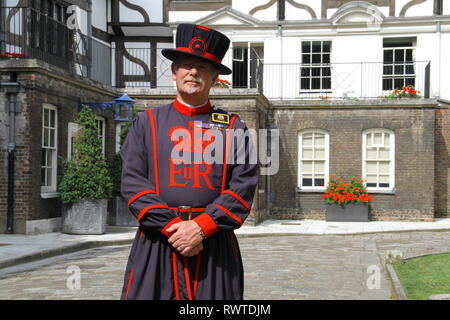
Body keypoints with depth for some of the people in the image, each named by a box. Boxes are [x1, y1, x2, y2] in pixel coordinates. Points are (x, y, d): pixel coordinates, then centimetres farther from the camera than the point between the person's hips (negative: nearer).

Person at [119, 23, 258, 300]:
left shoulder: (234, 127, 8)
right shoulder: (147, 122, 9)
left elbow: (244, 187, -1)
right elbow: (133, 182, 0)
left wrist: (200, 228, -12)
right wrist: (171, 226, -11)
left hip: (215, 246, 0)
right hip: (157, 243, 0)